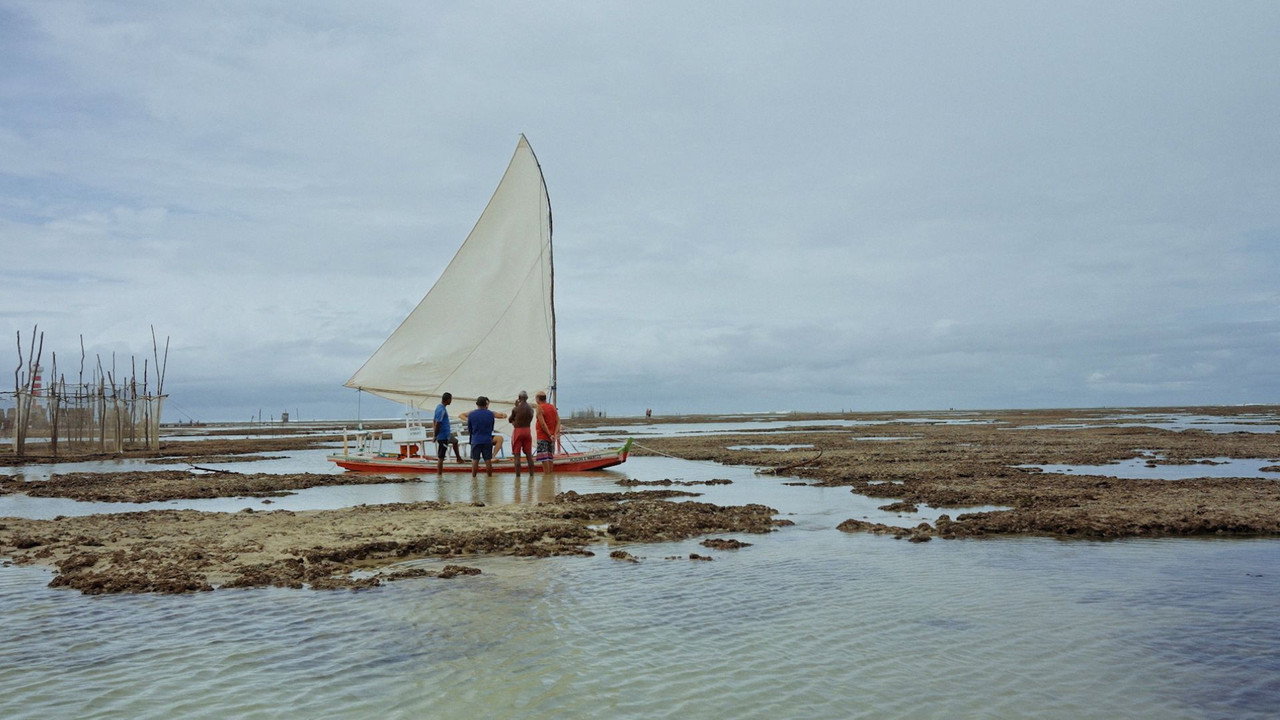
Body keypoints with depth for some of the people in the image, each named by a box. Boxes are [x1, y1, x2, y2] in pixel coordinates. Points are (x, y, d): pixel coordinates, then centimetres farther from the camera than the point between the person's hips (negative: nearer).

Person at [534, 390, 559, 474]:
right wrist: (555, 434, -6)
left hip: (543, 436, -7)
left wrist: (550, 435, -15)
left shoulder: (539, 408, -10)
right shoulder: (553, 407, 9)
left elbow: (543, 424, -18)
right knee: (550, 456, 12)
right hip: (552, 436, 7)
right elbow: (558, 421, 2)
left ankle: (546, 473, -8)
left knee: (543, 457, -5)